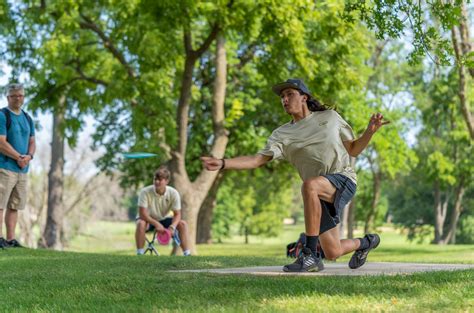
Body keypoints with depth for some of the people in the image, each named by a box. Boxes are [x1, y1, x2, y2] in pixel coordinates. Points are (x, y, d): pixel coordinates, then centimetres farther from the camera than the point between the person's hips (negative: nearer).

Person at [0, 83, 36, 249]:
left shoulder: (27, 118, 17)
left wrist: (29, 156, -4)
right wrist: (19, 158, -12)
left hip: (22, 169, 7)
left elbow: (32, 142, 17)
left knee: (14, 205, 8)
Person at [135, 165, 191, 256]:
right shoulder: (145, 192, -24)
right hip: (148, 220, -3)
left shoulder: (173, 193, -17)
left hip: (163, 220, 3)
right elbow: (142, 214, -25)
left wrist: (172, 227, -34)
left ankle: (187, 254, -13)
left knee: (182, 224, -19)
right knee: (141, 224, -37)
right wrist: (156, 224, -38)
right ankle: (140, 253, -27)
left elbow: (177, 214, -14)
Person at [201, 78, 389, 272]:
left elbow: (353, 150, 13)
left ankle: (310, 255, -32)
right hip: (320, 196, 4)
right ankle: (365, 243, 38)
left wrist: (370, 131, -5)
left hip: (344, 179, -3)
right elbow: (256, 160, -4)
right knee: (332, 253, 1)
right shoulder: (282, 134, 9)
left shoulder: (330, 117, 9)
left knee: (309, 185, -37)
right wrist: (222, 163, -18)